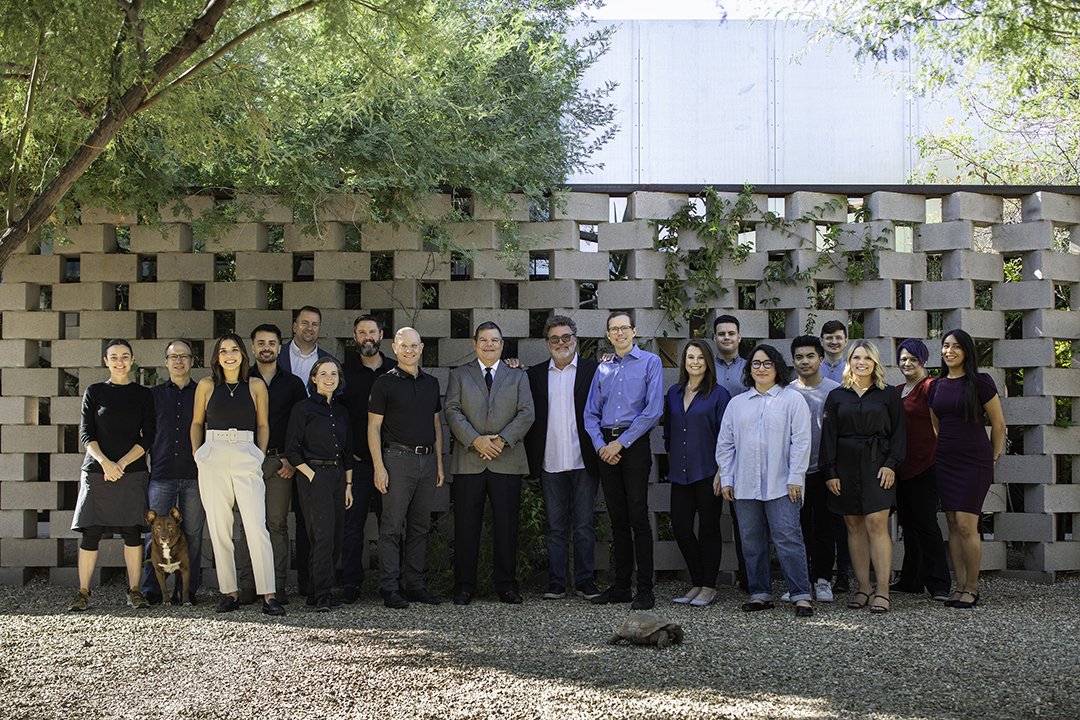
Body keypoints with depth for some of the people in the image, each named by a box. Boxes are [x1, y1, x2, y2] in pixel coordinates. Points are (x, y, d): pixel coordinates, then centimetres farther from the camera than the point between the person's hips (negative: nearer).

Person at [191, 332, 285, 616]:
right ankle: (229, 592, 10)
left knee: (257, 527, -10)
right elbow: (197, 423, 17)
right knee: (219, 529, 2)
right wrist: (197, 455, 8)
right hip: (213, 460, 1)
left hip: (246, 459, -1)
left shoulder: (256, 385, 6)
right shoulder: (206, 385, 8)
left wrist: (260, 456, 6)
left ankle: (268, 595, -8)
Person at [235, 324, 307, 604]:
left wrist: (293, 460, -1)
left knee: (277, 524, -1)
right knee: (246, 524, -2)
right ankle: (246, 586, 2)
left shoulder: (293, 384, 11)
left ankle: (277, 586, 2)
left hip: (280, 462, 0)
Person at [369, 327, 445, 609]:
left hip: (427, 459, 5)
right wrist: (378, 466, -11)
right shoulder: (385, 383, -1)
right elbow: (374, 427, -4)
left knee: (420, 527, 9)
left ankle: (416, 585, 16)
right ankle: (390, 588, 0)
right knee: (392, 527, -4)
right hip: (398, 458, -5)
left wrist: (439, 463, 12)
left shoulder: (431, 383, 14)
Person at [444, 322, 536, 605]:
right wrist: (476, 440, -14)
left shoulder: (518, 376, 13)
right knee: (466, 526, 1)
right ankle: (464, 586, 8)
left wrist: (503, 439, -11)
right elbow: (452, 412, 0)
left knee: (507, 526, 2)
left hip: (507, 461, 1)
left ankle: (506, 584, 11)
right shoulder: (459, 375, 11)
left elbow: (527, 413, 2)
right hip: (469, 462, 0)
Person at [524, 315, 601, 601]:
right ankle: (556, 583, 12)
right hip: (550, 463, 2)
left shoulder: (593, 370, 3)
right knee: (554, 526, 6)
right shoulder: (535, 374, 11)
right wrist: (532, 457, 1)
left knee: (584, 524, 3)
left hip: (583, 461, -2)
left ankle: (585, 580, 11)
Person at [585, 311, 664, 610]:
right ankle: (621, 586, 13)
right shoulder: (602, 369, 16)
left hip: (635, 443, -5)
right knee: (617, 518, 8)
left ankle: (645, 590, -5)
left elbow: (653, 410, -9)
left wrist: (621, 443, -11)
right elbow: (591, 413, 14)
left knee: (638, 516, -8)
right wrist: (600, 445, -3)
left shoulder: (650, 362, 1)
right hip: (606, 447, 5)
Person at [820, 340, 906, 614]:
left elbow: (898, 432, 4)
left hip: (877, 465, -2)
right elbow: (828, 435, 7)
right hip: (846, 467, 2)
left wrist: (891, 464, -8)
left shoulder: (888, 395, 6)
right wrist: (830, 472, -1)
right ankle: (863, 588, 9)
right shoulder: (837, 396, 9)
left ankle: (882, 590, -10)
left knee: (876, 524, -11)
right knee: (854, 527, 3)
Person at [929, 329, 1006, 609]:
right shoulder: (936, 386, 9)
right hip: (945, 462, 5)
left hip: (974, 461, -5)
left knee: (966, 524, -11)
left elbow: (998, 424, 0)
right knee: (953, 524, 4)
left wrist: (993, 458, 6)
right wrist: (940, 451, 16)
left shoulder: (980, 382, -6)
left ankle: (972, 588, 0)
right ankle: (960, 585, 10)